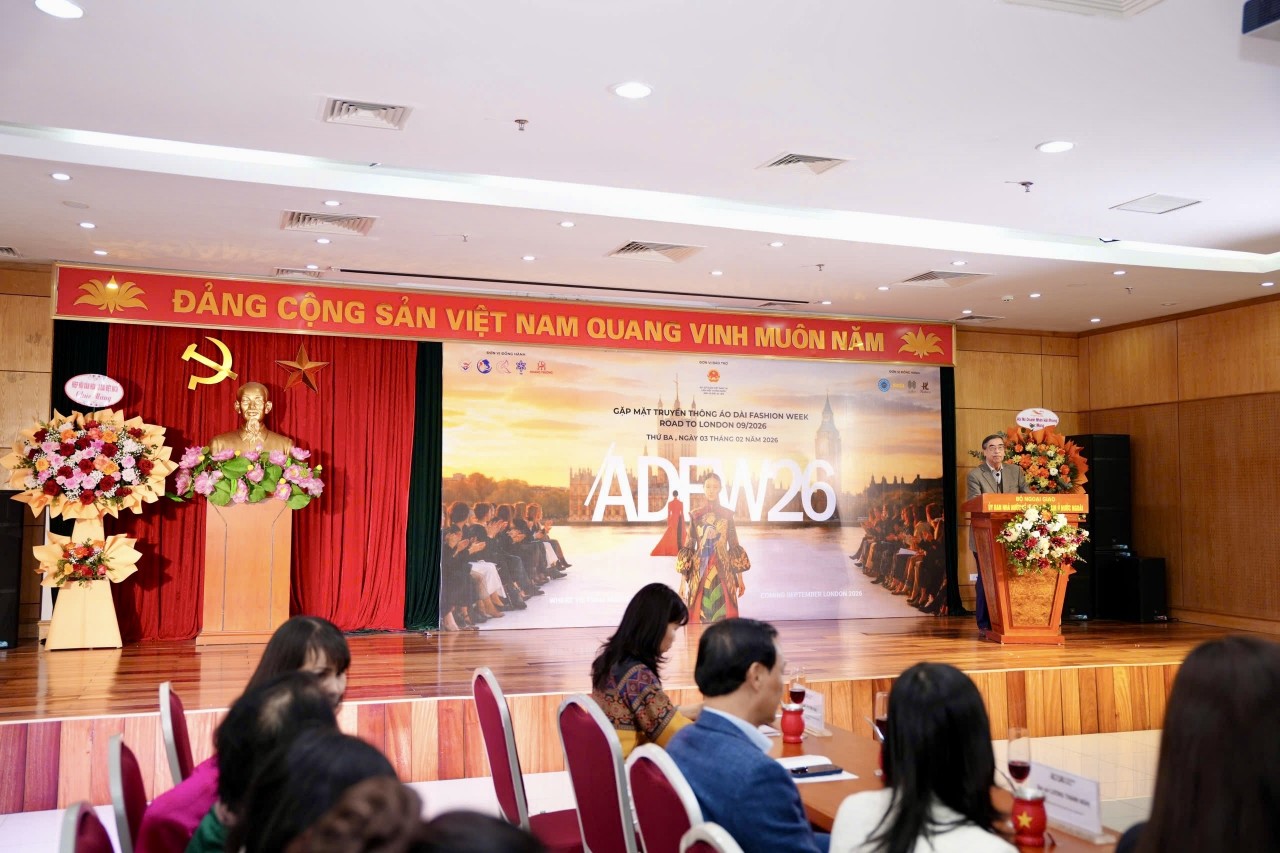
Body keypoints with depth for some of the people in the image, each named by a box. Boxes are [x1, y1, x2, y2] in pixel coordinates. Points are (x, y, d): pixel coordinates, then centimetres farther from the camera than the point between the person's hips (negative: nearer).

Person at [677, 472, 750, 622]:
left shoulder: (727, 514, 5)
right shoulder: (696, 515, 5)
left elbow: (734, 546, 6)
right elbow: (688, 547, 5)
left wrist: (740, 578, 4)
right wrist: (684, 580, 1)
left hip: (723, 573, 0)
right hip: (699, 573, 0)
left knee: (724, 617, -2)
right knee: (699, 617, 0)